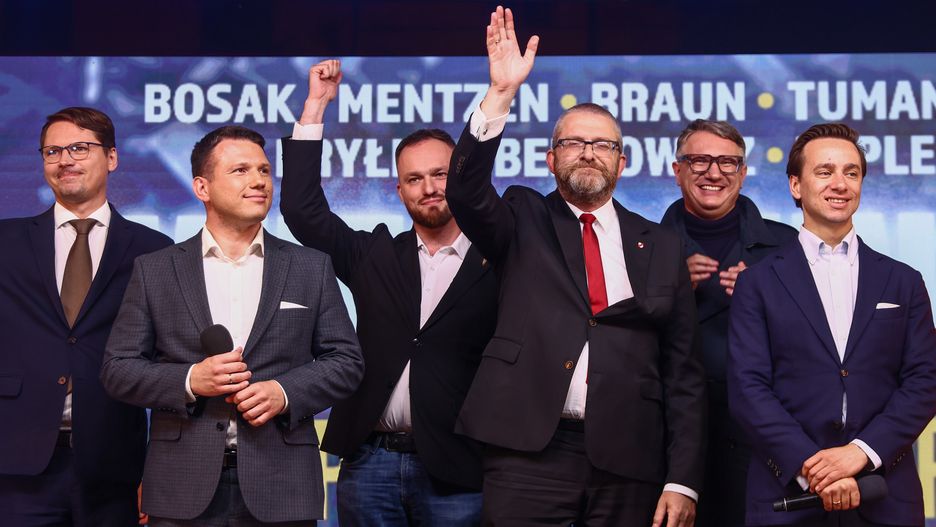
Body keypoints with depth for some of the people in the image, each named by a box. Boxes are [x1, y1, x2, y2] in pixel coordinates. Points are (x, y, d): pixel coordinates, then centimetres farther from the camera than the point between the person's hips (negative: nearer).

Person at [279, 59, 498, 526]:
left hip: (456, 471, -2)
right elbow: (302, 209, 5)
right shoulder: (375, 255, 11)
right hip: (370, 464, 2)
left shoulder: (496, 265, 2)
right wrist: (316, 104, 3)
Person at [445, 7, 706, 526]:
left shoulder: (660, 247, 11)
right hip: (529, 454, -1)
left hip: (627, 466, 2)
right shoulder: (523, 222, 10)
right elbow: (466, 191, -11)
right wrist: (501, 94, -21)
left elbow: (682, 370, 7)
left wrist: (682, 481, 0)